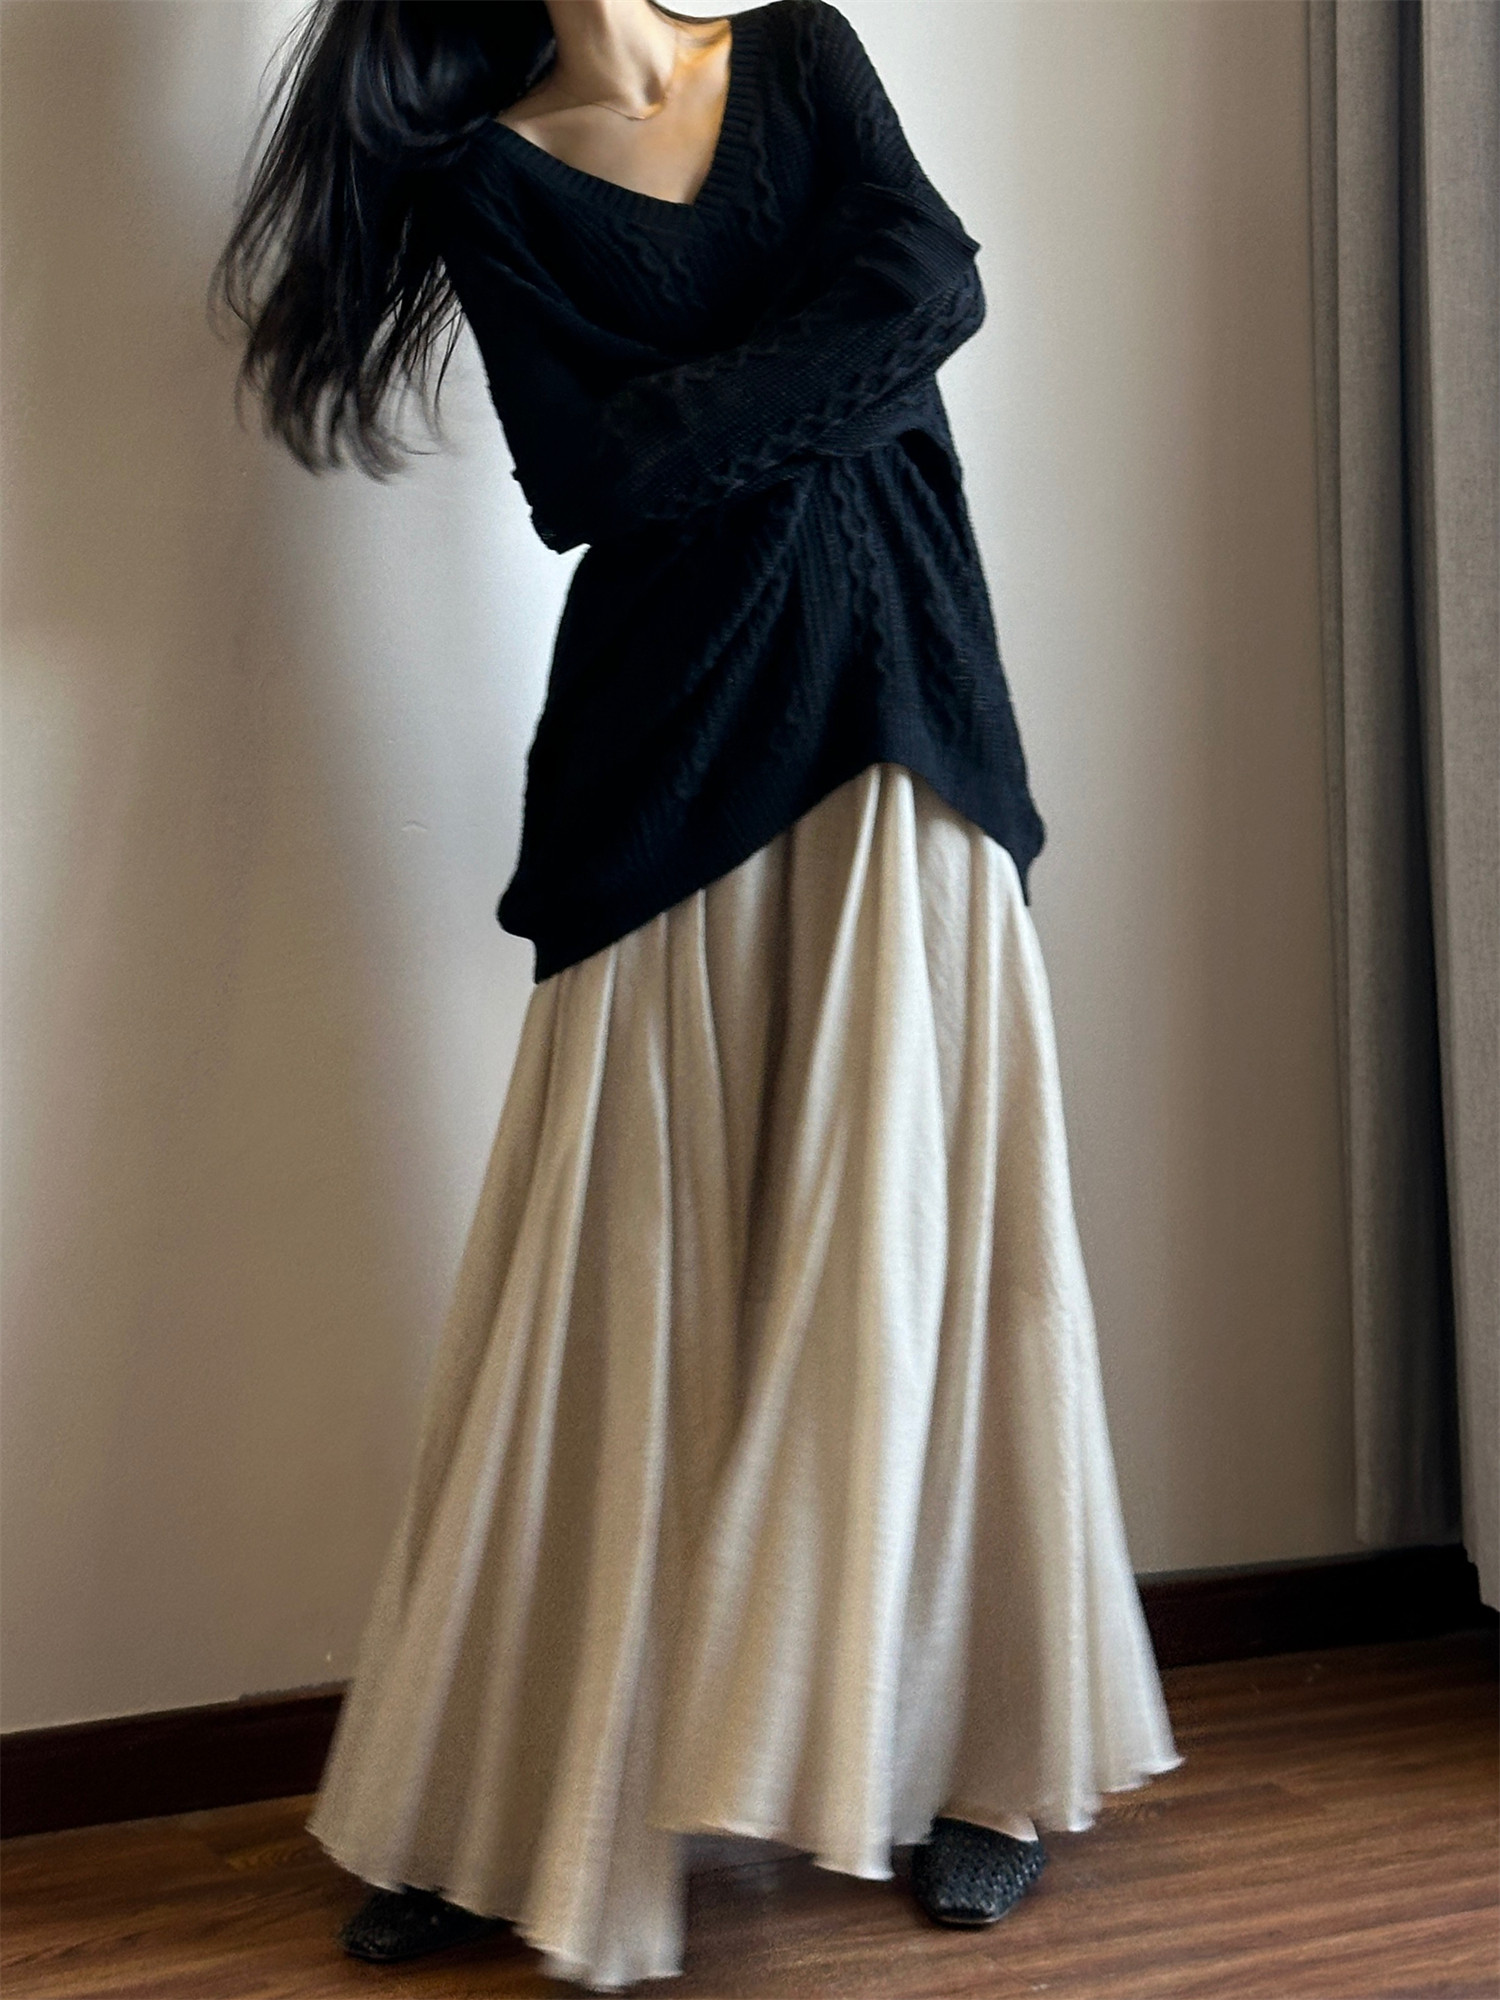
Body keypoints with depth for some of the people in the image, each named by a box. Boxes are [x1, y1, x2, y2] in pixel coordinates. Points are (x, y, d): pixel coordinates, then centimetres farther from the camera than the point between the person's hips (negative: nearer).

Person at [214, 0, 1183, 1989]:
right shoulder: (478, 174, 6)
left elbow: (935, 286, -3)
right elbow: (589, 472, -8)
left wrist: (697, 414, -6)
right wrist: (810, 398, -5)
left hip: (898, 717, 2)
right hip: (669, 750, -2)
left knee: (919, 1224, 3)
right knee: (633, 1254, -1)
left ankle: (981, 1751, 15)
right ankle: (517, 1798, 10)